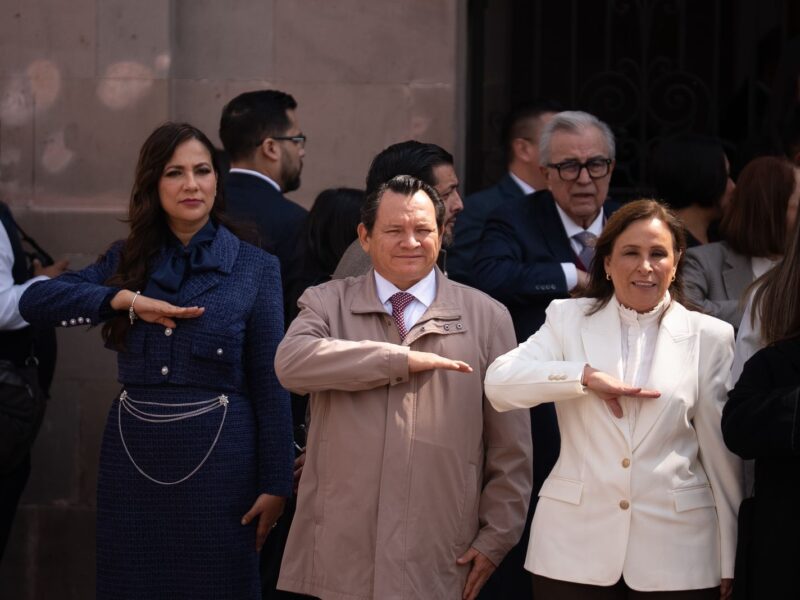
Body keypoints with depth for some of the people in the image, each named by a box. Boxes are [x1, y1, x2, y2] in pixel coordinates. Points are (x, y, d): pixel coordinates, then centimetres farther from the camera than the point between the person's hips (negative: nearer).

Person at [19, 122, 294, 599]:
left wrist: (275, 486, -4)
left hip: (217, 457, -3)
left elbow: (269, 385, -1)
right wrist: (126, 299, -16)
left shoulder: (255, 268, 1)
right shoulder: (128, 261, 8)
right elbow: (35, 302, -4)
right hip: (133, 458, 3)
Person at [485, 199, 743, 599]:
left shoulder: (709, 337, 5)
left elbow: (721, 452, 6)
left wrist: (730, 561, 7)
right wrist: (586, 375, -19)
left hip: (675, 549, 0)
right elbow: (499, 382, -8)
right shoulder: (568, 319, 6)